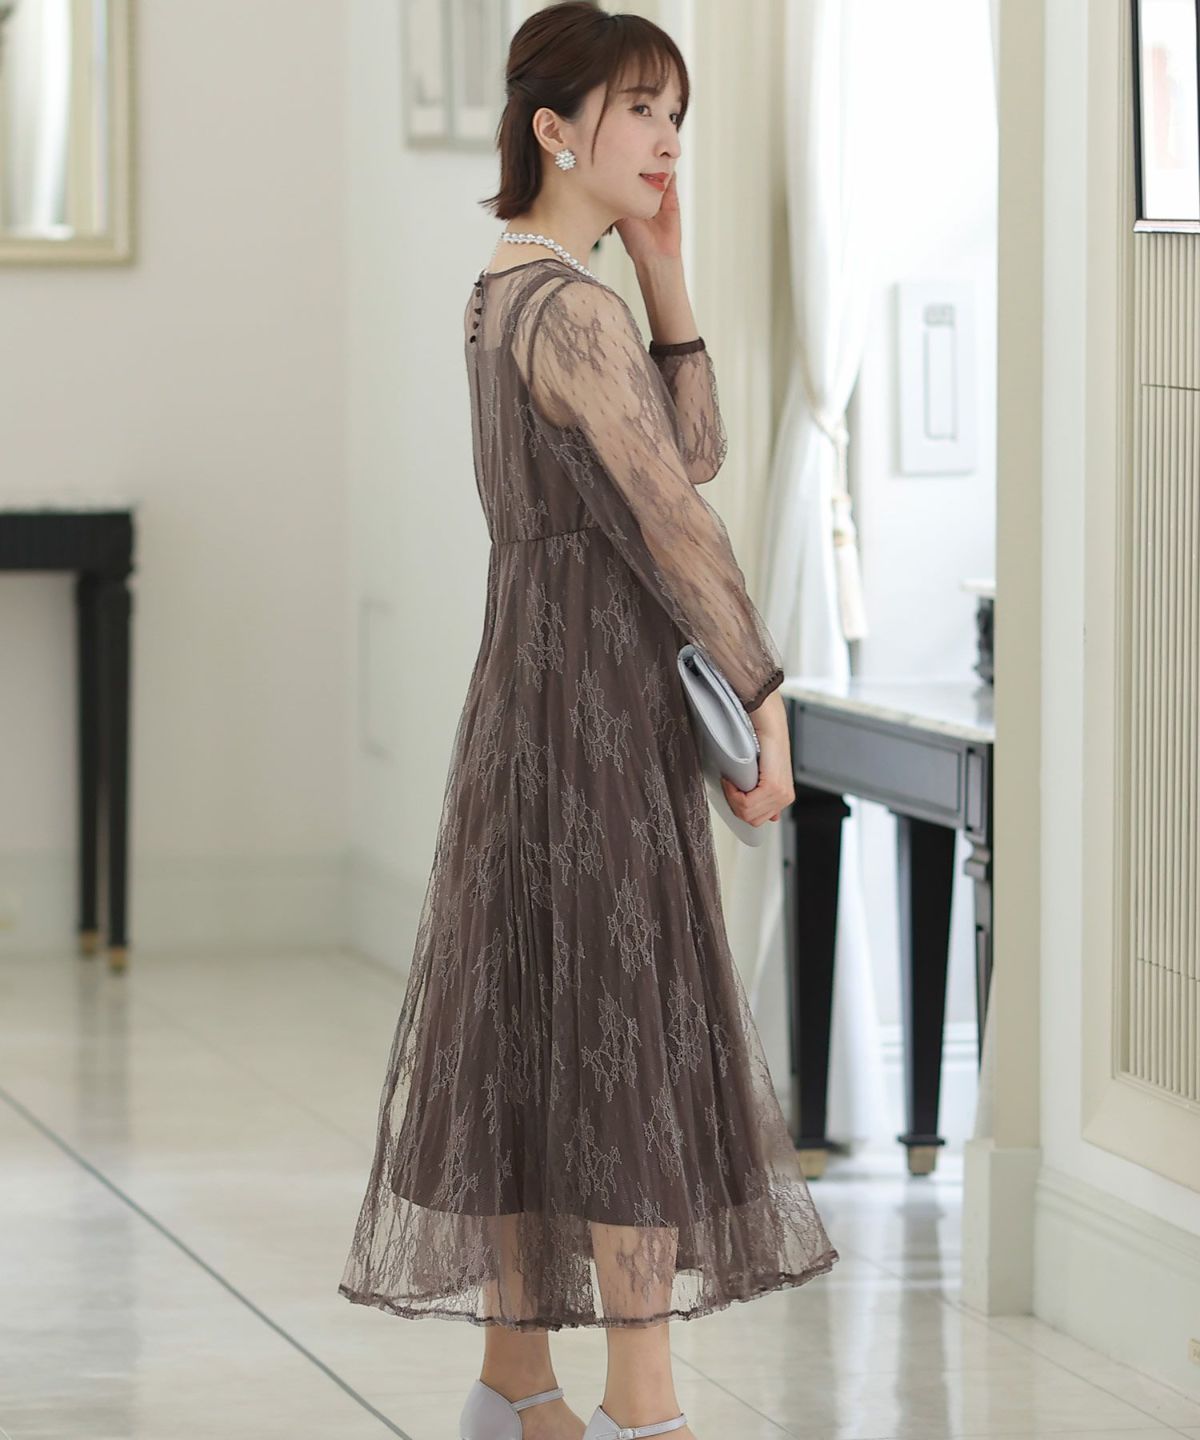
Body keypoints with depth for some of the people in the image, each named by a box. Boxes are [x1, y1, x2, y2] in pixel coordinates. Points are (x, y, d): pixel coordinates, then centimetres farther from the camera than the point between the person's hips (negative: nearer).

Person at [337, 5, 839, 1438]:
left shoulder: (503, 293, 15)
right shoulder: (570, 309, -15)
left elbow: (693, 452, 14)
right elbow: (673, 516, -18)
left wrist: (664, 270, 7)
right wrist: (763, 696, -13)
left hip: (532, 692, 10)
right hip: (600, 692, -10)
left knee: (534, 1027, 11)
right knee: (631, 1024, -6)